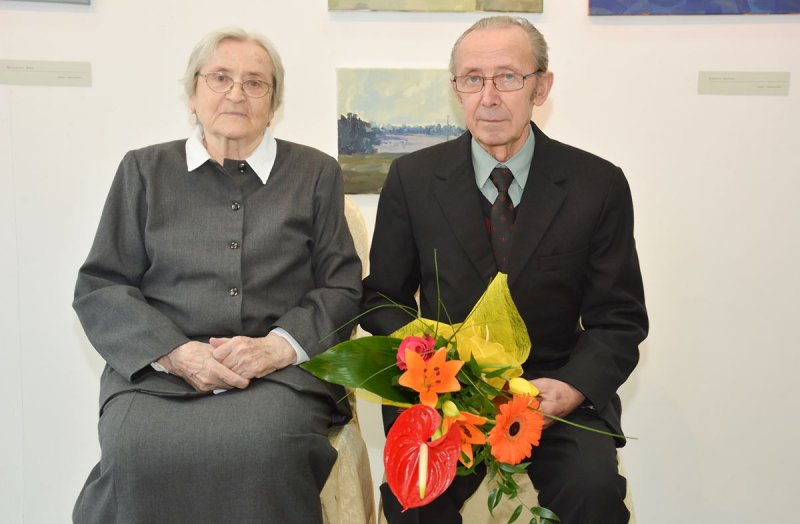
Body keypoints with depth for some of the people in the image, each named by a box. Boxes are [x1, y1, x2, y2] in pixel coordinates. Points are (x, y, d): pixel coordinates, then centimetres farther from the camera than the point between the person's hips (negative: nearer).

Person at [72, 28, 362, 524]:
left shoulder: (317, 173, 14)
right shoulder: (144, 169, 15)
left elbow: (343, 287, 9)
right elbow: (99, 287, 9)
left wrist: (278, 345, -10)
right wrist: (175, 352, -8)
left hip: (280, 372, 0)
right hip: (158, 371, 1)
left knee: (265, 443, -32)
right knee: (137, 450, -30)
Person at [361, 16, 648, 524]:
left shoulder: (599, 185, -2)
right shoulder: (412, 178, 1)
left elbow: (619, 319, 1)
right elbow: (383, 299, 7)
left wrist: (573, 387, -19)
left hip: (555, 388, 0)